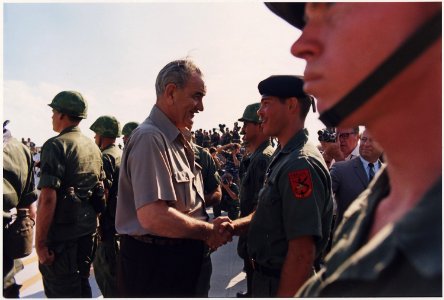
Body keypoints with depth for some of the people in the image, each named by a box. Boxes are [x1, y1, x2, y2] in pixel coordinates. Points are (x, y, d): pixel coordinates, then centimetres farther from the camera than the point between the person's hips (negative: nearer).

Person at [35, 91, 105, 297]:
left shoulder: (56, 145, -14)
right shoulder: (93, 147, 10)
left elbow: (48, 198, -21)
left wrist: (40, 243, -17)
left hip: (62, 234, -7)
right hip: (88, 231, 8)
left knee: (61, 292, 5)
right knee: (81, 286, 20)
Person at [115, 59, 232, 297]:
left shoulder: (175, 141, 11)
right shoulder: (150, 138, -22)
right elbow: (153, 216, -31)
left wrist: (209, 228, 2)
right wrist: (209, 232, -18)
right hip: (153, 267, -9)